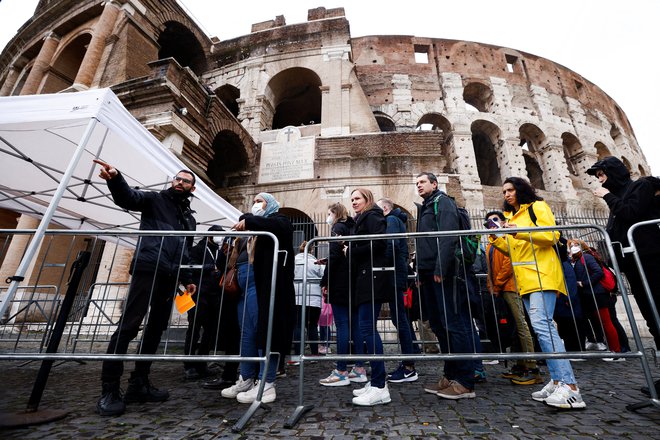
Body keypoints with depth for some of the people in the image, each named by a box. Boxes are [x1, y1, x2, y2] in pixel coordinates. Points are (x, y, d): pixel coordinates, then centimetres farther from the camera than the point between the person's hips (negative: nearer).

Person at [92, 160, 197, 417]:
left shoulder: (190, 219, 25)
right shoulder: (155, 200, 11)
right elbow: (127, 198, -10)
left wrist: (187, 279, 18)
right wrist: (115, 179, -31)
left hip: (169, 277, 6)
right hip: (148, 268, -6)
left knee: (156, 327, 8)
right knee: (129, 325, -8)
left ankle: (139, 384, 18)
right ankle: (109, 390, 2)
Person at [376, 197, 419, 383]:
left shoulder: (391, 220, -5)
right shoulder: (396, 220, 23)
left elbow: (392, 245, -21)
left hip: (394, 273, -10)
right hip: (398, 272, 10)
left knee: (399, 318, -7)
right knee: (400, 318, 12)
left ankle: (409, 368, 0)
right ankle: (407, 362, 21)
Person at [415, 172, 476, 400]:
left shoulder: (442, 202, -1)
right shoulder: (424, 208, 25)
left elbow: (448, 237, -15)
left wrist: (440, 269, -22)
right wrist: (421, 273, 16)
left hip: (443, 273, -9)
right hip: (429, 274, 9)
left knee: (454, 325, -5)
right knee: (439, 325, 11)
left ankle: (465, 382, 4)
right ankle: (450, 376, 21)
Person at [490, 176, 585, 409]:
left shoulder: (537, 206, 2)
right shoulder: (510, 217, 22)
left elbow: (552, 235, -11)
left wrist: (519, 232, -21)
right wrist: (497, 239, 4)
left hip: (542, 275, -8)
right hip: (525, 279, 8)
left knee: (541, 324, -20)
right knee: (542, 327, 7)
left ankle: (570, 387, -17)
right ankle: (557, 381, 13)